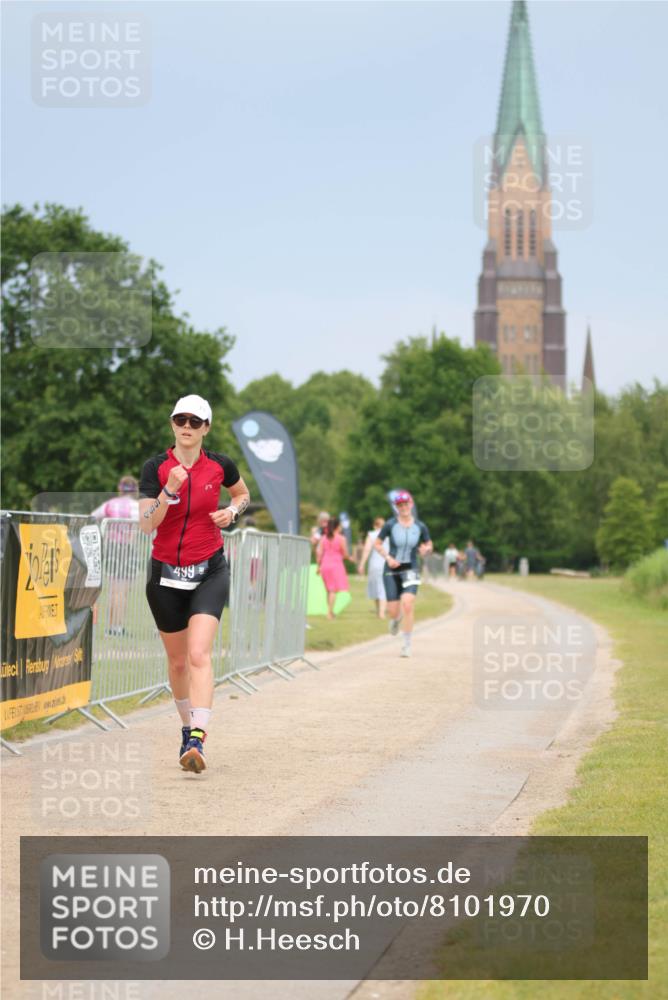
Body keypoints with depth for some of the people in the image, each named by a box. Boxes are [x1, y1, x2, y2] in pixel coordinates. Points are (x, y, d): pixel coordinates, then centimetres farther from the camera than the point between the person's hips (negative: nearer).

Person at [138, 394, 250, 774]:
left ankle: (197, 742, -26)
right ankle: (188, 728, 36)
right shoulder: (157, 467, -7)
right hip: (166, 574, 1)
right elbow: (146, 524, -16)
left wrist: (231, 511, -2)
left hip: (210, 571, -1)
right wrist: (170, 489, -28)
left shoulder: (220, 465, -2)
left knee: (199, 655, -18)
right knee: (178, 660, 12)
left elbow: (244, 493, 19)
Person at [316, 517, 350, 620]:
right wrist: (349, 558, 17)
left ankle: (330, 611, 20)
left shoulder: (323, 538, 5)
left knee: (329, 590, 15)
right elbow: (345, 554, -5)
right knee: (334, 589, -4)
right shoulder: (341, 538, -6)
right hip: (336, 565, -5)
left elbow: (319, 553, 3)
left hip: (325, 565, 5)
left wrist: (319, 566, 13)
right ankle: (330, 611, -14)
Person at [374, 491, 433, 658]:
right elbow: (377, 544, 4)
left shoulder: (420, 527, -2)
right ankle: (396, 619, 42)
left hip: (410, 570, 0)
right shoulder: (390, 525, -5)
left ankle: (406, 644, -13)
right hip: (392, 571, 0)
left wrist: (426, 550, -13)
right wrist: (387, 557, -12)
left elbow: (429, 545, 11)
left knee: (408, 604, -22)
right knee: (393, 611, 0)